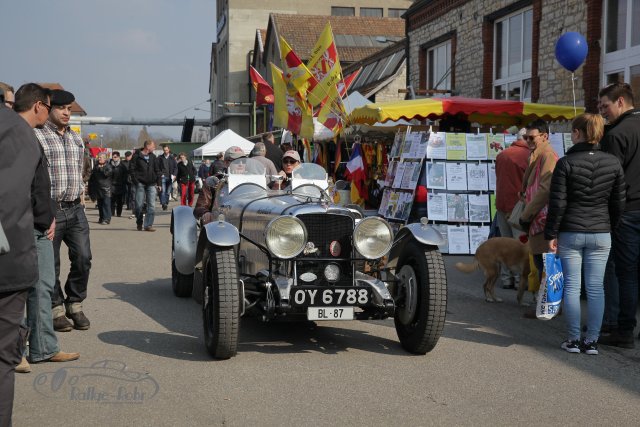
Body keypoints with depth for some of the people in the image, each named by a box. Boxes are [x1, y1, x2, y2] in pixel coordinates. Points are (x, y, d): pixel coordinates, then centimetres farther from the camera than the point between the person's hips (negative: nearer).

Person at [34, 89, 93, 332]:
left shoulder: (76, 138, 16)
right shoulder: (38, 136, -5)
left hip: (75, 209, 5)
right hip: (50, 210, -5)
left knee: (83, 258, -1)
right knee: (50, 264, 2)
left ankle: (74, 304, 17)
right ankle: (56, 309, 16)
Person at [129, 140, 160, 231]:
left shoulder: (153, 157, 12)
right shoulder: (137, 156, -1)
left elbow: (157, 171, 16)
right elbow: (131, 169, -4)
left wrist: (158, 183, 7)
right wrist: (136, 181, -12)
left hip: (151, 184, 4)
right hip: (140, 184, -3)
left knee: (151, 206, -5)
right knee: (139, 205, 1)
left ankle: (148, 225, -3)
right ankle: (139, 224, 18)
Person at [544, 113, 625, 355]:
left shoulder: (566, 163, -9)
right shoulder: (613, 163, 2)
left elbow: (557, 203, -10)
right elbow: (618, 203, 6)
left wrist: (551, 234, -3)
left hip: (570, 233, -3)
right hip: (601, 234, 3)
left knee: (571, 286, 5)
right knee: (596, 287, 7)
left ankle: (573, 340, 8)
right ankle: (592, 341, 9)